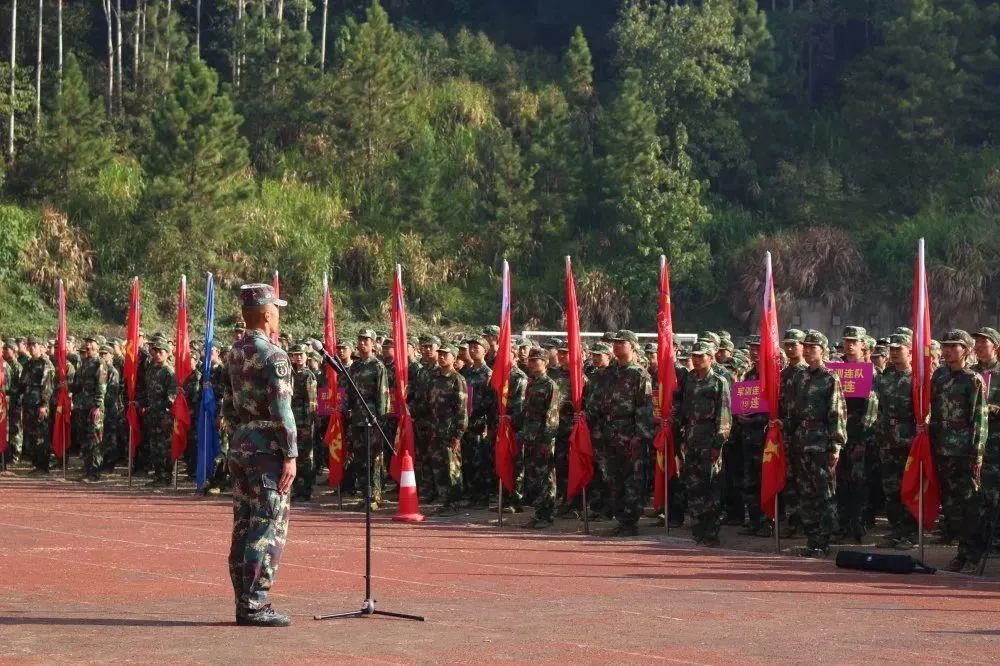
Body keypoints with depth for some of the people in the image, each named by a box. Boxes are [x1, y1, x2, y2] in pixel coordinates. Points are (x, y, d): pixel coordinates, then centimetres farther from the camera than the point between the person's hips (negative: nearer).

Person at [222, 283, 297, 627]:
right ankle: (254, 605, -6)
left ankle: (244, 602, 16)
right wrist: (291, 455, -15)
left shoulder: (234, 353, 12)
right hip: (267, 448, -9)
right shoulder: (273, 356, -15)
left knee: (244, 526, 11)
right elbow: (281, 410, -19)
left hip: (239, 447, 9)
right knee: (269, 528, -5)